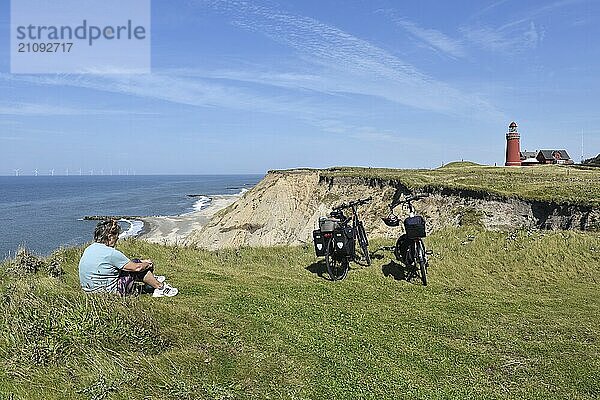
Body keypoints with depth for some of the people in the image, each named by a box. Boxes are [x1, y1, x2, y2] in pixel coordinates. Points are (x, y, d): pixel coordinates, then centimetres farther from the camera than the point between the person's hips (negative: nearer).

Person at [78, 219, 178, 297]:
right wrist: (148, 264, 7)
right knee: (138, 268, -2)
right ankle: (160, 287, 14)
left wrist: (142, 262, 21)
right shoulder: (110, 253, -23)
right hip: (109, 291, -9)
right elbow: (136, 267, -15)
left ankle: (152, 279, 35)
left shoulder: (89, 248, 6)